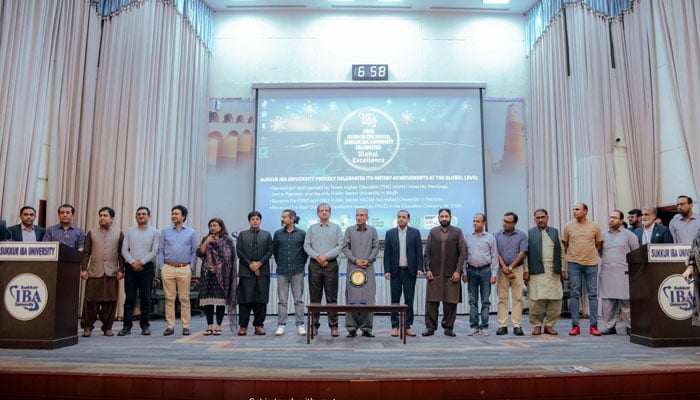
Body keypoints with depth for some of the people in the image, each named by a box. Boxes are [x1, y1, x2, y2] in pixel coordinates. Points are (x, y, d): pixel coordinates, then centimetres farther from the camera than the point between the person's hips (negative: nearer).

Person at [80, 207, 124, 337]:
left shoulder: (119, 234, 10)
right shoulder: (92, 233, 13)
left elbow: (121, 254, 6)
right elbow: (86, 253, 9)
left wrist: (121, 270, -1)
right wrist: (83, 269, 0)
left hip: (111, 273, 0)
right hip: (94, 272, 1)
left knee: (110, 301, 1)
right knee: (91, 300, 0)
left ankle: (107, 327, 10)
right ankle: (87, 326, 10)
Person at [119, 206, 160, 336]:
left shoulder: (155, 232, 5)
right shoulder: (129, 231, 11)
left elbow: (155, 251, -3)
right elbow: (124, 250, 4)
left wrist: (141, 262, -11)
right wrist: (133, 262, -10)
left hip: (147, 267, -1)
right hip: (131, 267, 1)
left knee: (145, 298, 2)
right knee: (129, 298, 1)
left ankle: (145, 326, 9)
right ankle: (127, 326, 4)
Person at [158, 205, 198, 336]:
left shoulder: (191, 232, 8)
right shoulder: (165, 231, 10)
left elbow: (194, 252, 7)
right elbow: (160, 251, 9)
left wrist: (191, 268, -2)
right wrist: (161, 268, 1)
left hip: (184, 269, -1)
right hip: (168, 268, 1)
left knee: (184, 298, 0)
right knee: (169, 298, 3)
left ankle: (186, 326, 5)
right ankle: (170, 326, 9)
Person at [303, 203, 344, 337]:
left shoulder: (336, 228, 9)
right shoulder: (312, 228, 13)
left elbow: (340, 246, -1)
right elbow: (306, 246, 4)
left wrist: (326, 256, -11)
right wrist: (317, 257, -10)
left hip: (331, 264, -1)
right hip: (315, 265, 1)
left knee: (332, 297, -2)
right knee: (315, 297, 4)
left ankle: (333, 326, 2)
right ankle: (314, 325, 11)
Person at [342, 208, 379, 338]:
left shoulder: (372, 230, 8)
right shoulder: (349, 230, 6)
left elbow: (376, 247, 6)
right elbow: (345, 247, 3)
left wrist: (368, 260, -7)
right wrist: (355, 260, -8)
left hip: (368, 267, 1)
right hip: (353, 267, -1)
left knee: (369, 297, -1)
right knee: (352, 297, -1)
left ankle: (366, 328, 6)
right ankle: (352, 328, 5)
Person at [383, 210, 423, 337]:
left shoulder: (415, 232, 5)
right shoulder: (390, 233, 5)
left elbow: (419, 252, 2)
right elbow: (387, 254, 2)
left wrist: (419, 268, -7)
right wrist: (387, 270, -5)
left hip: (410, 271, 0)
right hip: (395, 271, 0)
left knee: (409, 300, 4)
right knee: (395, 300, 4)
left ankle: (407, 326, 11)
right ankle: (395, 326, 9)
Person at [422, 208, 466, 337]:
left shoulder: (457, 232, 5)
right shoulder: (433, 232, 9)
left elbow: (462, 253, 1)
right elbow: (427, 253, 7)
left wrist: (458, 271, -7)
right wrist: (427, 269, -2)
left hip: (451, 273, -1)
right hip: (434, 273, 1)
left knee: (451, 301, 2)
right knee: (431, 301, 0)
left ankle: (449, 327, 14)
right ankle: (430, 327, 8)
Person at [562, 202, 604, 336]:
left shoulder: (594, 227, 2)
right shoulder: (568, 226, 2)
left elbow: (599, 244, 12)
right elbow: (564, 244, 11)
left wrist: (591, 254, 9)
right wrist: (572, 255, 9)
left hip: (591, 264, 0)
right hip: (573, 264, 0)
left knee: (593, 294, 3)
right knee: (574, 294, 2)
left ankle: (593, 326, 10)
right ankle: (575, 326, 7)